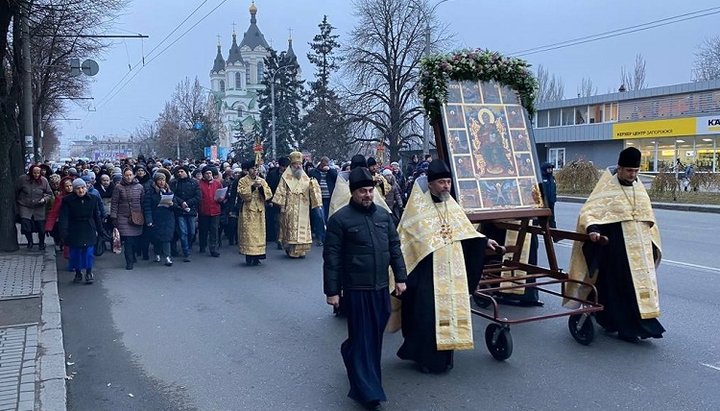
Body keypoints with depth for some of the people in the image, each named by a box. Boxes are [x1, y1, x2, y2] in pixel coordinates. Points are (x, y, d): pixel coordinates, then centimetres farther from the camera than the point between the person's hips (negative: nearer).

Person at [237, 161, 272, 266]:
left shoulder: (262, 180, 11)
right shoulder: (243, 181, 1)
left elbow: (269, 194, 2)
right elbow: (241, 194, -13)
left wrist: (261, 187, -14)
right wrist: (252, 187, -20)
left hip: (259, 211, 4)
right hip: (247, 211, -4)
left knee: (259, 233, 4)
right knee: (248, 233, -6)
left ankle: (256, 256, 10)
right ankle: (249, 257, -2)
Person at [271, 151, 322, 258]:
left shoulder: (305, 177, 13)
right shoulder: (286, 177, 0)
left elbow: (311, 190, 12)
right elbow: (281, 192, -2)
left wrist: (313, 184, -9)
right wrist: (282, 207, -7)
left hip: (303, 210, 4)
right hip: (290, 209, -4)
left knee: (302, 228, 4)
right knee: (291, 228, -5)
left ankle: (300, 250, 12)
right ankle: (292, 250, 2)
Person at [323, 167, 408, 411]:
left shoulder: (383, 215, 7)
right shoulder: (340, 219, -9)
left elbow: (394, 247, 13)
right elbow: (331, 257, -9)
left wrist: (400, 277, 9)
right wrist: (331, 291, -10)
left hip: (381, 286, 6)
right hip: (356, 288, -6)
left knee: (376, 334, 16)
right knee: (362, 337, 0)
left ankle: (349, 354, 45)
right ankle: (366, 390, 11)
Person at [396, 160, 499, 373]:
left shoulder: (451, 204, 9)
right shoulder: (418, 207, -7)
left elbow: (465, 231, 19)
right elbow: (406, 237, -6)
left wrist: (485, 241, 10)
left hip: (452, 270, 5)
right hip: (427, 270, -5)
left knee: (449, 310, 10)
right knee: (427, 313, -2)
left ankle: (444, 356, 25)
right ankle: (426, 357, 14)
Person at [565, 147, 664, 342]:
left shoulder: (639, 189, 11)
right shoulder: (607, 189, -8)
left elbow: (648, 218, 21)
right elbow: (588, 212, -18)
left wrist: (653, 244, 19)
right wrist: (592, 228, -36)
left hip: (640, 247, 6)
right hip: (616, 247, -6)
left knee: (641, 284, 10)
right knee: (620, 287, -3)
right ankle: (627, 328, 5)